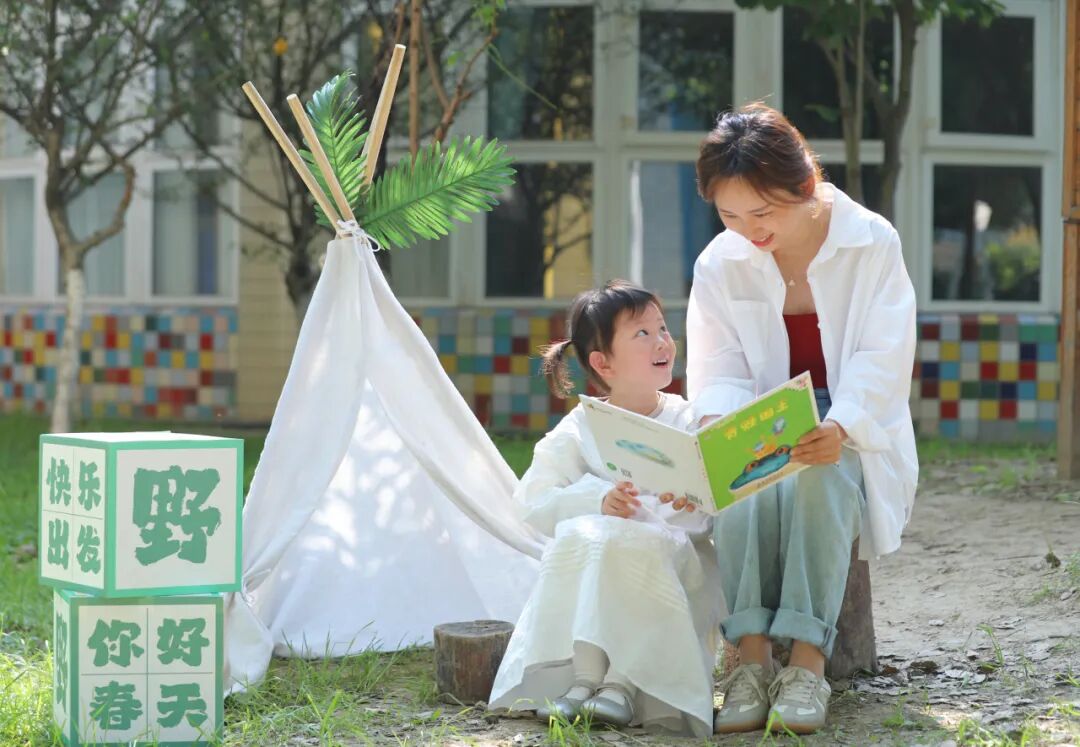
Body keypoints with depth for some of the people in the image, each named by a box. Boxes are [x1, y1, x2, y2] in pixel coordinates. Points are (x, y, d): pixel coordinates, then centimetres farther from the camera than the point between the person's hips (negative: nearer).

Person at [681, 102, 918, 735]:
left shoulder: (873, 243, -7)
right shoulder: (720, 264, 1)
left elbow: (882, 359, -13)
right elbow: (719, 372, -2)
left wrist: (840, 429, -33)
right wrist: (719, 423, -28)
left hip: (854, 432, -2)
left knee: (819, 479, -37)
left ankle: (809, 660, -39)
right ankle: (753, 657, -37)